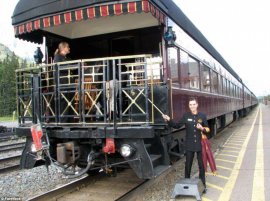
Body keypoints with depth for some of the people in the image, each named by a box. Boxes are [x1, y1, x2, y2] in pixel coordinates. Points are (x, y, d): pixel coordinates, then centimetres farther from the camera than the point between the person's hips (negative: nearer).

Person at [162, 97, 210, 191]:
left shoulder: (202, 116, -3)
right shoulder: (186, 116, -3)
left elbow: (207, 129, 3)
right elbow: (177, 125, -2)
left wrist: (202, 128, -18)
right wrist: (169, 120, -16)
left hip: (200, 145, 0)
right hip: (189, 145, 0)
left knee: (201, 165, 10)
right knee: (188, 165, 10)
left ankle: (202, 184, 25)